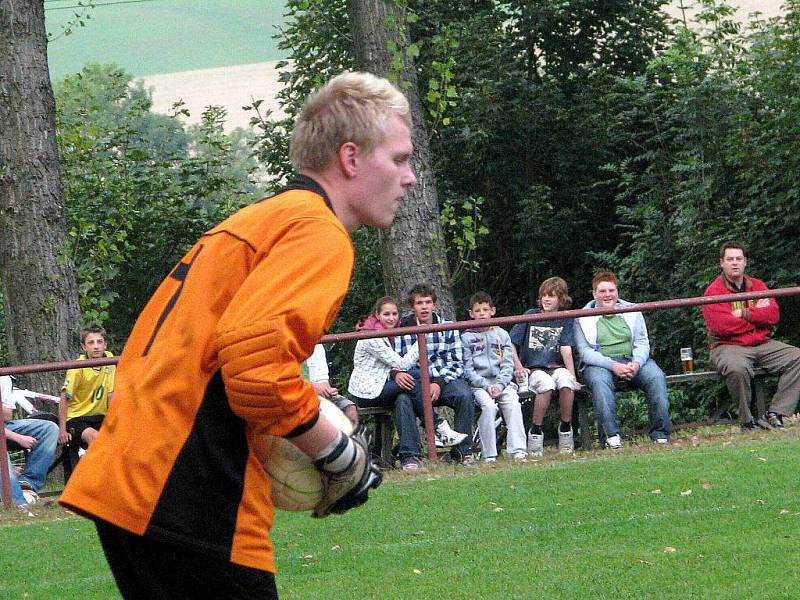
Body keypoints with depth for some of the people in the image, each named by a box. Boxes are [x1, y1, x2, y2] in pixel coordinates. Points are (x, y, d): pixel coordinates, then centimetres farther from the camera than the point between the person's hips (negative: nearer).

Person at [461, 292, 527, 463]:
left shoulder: (501, 335, 14)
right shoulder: (466, 338, 6)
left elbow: (508, 365, 7)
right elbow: (468, 369, -1)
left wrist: (499, 385, -10)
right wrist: (486, 386, -14)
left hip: (501, 382, 2)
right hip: (478, 384, -2)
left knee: (513, 403, -25)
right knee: (488, 405, -30)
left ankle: (517, 450, -29)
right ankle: (489, 454, -26)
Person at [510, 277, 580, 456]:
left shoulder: (566, 320, 9)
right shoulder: (531, 315, 8)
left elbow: (566, 349, -3)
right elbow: (511, 343, 7)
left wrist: (572, 375, -15)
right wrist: (518, 366, -7)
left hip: (556, 367, 1)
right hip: (532, 369, -1)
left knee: (565, 381, -34)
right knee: (546, 384, -35)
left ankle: (566, 428, -17)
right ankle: (535, 432, -25)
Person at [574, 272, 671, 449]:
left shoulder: (632, 312, 17)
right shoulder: (583, 319, 8)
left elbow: (642, 343, 9)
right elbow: (586, 352, -3)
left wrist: (636, 364, -14)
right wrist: (613, 365, -18)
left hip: (633, 361, 2)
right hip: (600, 363, -2)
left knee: (656, 377, -27)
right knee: (600, 381, -38)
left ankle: (660, 434, -24)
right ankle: (611, 435, -38)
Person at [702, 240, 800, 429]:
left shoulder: (758, 285, 14)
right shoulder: (714, 291, -2)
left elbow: (773, 315, 0)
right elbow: (721, 326, -16)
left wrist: (745, 314, -12)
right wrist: (758, 315, -4)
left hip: (763, 345, 6)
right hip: (728, 346, -6)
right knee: (738, 368, -39)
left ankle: (775, 414, -17)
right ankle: (747, 421, -20)